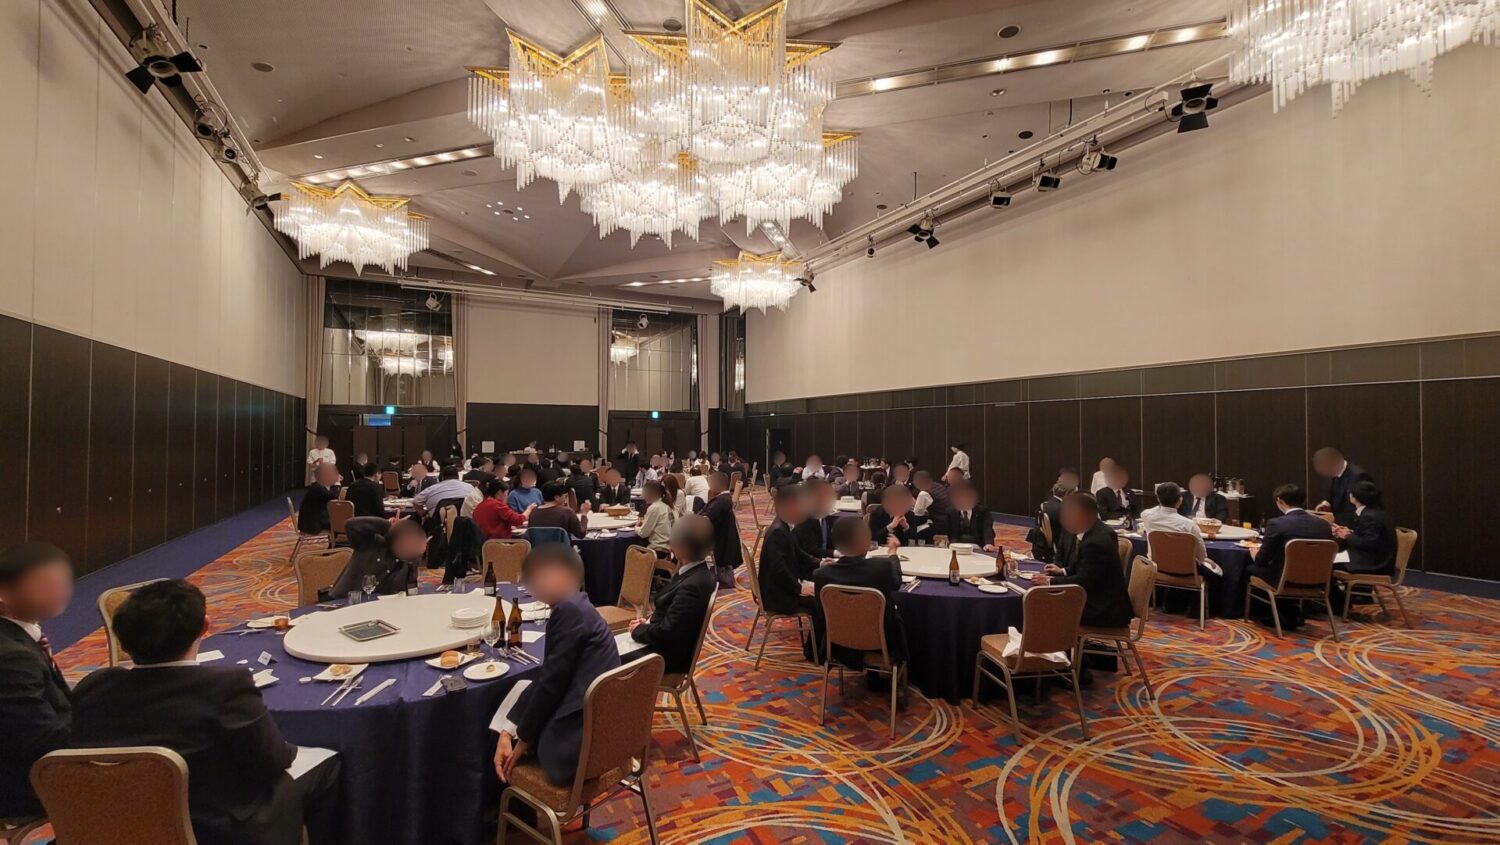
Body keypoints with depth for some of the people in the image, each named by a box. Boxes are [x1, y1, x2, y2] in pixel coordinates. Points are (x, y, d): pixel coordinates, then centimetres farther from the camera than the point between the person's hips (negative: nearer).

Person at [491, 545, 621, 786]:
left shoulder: (569, 610, -17)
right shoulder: (574, 607, 11)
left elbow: (552, 684, -16)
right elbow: (547, 678, 9)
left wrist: (523, 738, -2)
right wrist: (507, 731, 4)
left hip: (576, 740, -8)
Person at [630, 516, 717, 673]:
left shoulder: (691, 587, -30)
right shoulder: (696, 573, 0)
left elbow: (666, 633, -26)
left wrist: (639, 631, -11)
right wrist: (648, 623, -1)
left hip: (667, 656, -9)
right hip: (666, 646, 9)